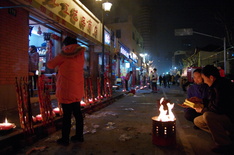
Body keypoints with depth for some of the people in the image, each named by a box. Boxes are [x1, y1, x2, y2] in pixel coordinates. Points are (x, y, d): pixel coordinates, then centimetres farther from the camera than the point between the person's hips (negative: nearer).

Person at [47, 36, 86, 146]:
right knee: (77, 113, 12)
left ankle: (65, 139, 9)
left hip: (66, 90, -6)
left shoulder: (65, 54, -8)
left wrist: (56, 62, 21)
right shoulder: (80, 54, 8)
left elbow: (50, 65, 1)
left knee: (67, 114, 0)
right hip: (77, 89, 6)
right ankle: (79, 136, 21)